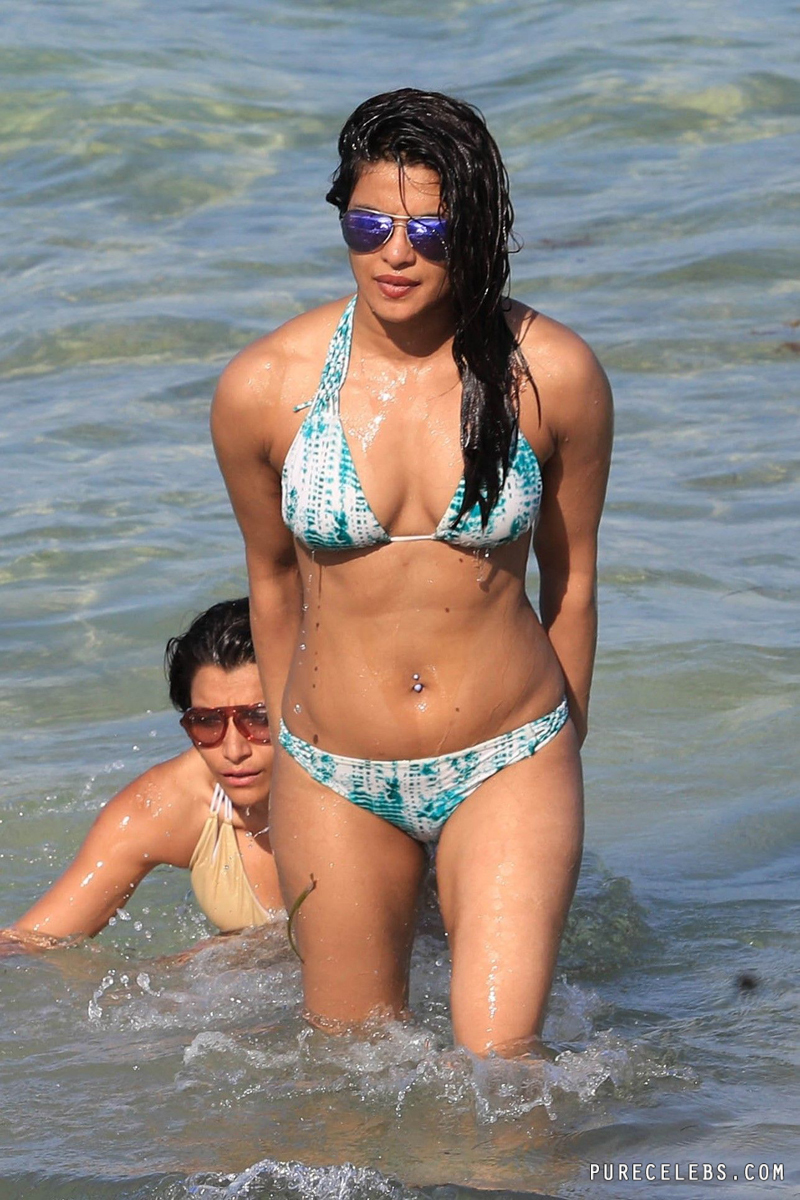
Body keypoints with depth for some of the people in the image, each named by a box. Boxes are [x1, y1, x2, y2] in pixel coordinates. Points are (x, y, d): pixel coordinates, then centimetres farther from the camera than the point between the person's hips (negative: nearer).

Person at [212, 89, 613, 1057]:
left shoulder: (552, 375, -10)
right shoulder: (263, 387, -10)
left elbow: (570, 576, 4)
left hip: (508, 766, -1)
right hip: (336, 779, 1)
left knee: (498, 1062, -14)